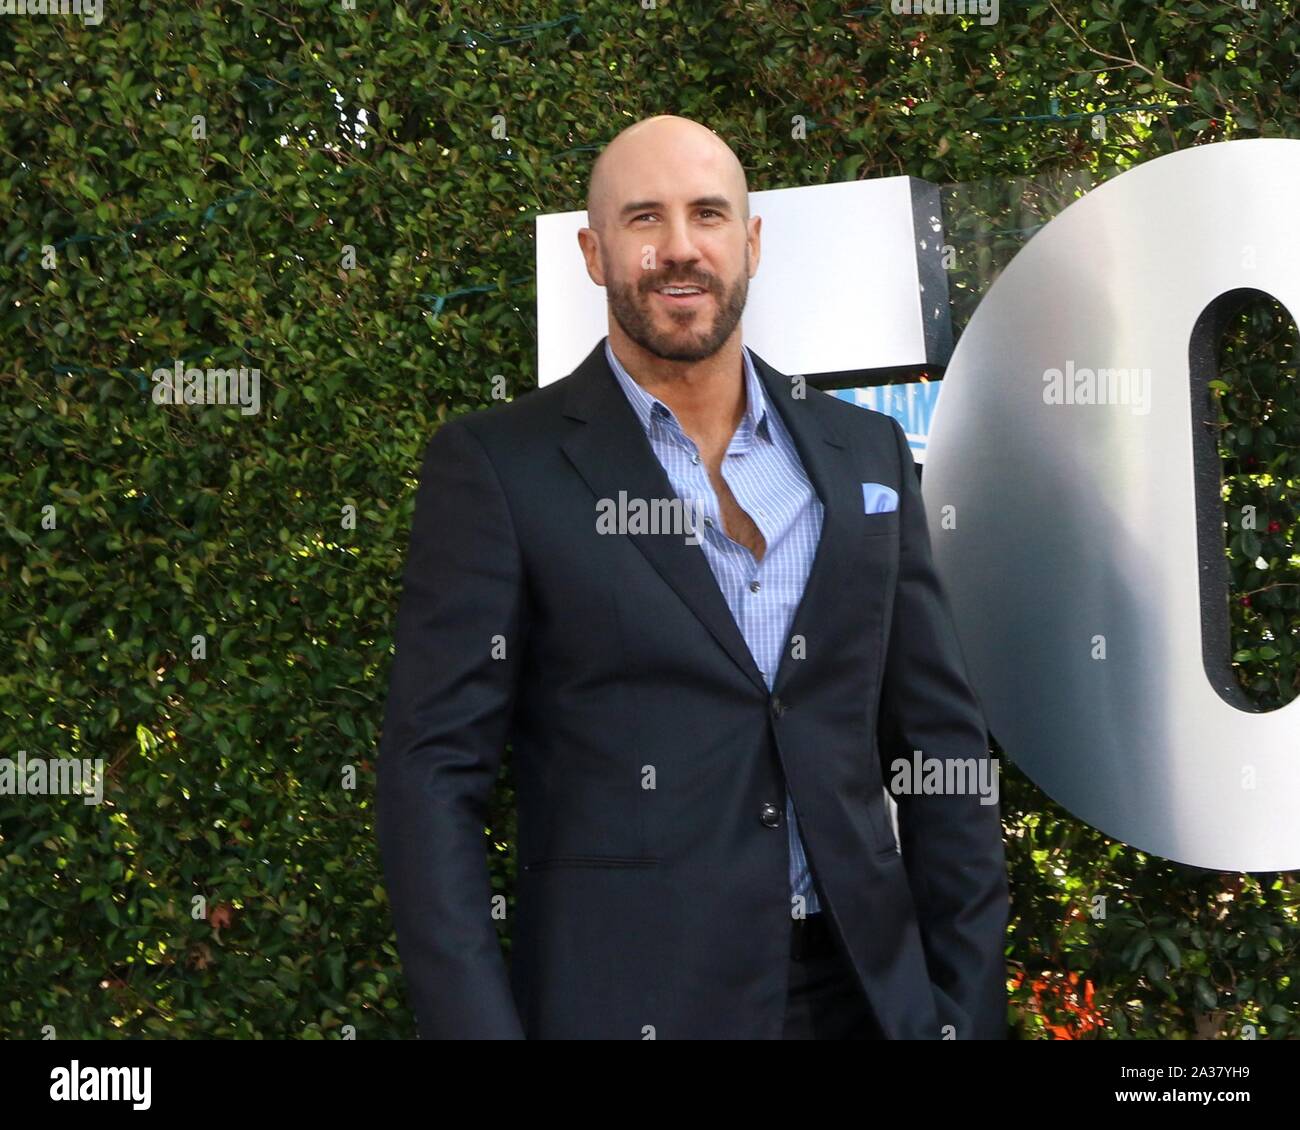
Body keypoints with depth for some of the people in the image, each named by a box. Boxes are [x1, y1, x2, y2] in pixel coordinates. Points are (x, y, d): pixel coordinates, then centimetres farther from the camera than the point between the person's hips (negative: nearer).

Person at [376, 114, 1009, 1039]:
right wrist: (476, 1024, -14)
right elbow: (435, 774, -7)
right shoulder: (497, 465, -4)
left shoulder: (867, 454, 8)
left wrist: (969, 1009, 4)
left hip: (866, 995, 4)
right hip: (626, 998, -3)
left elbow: (944, 746, 9)